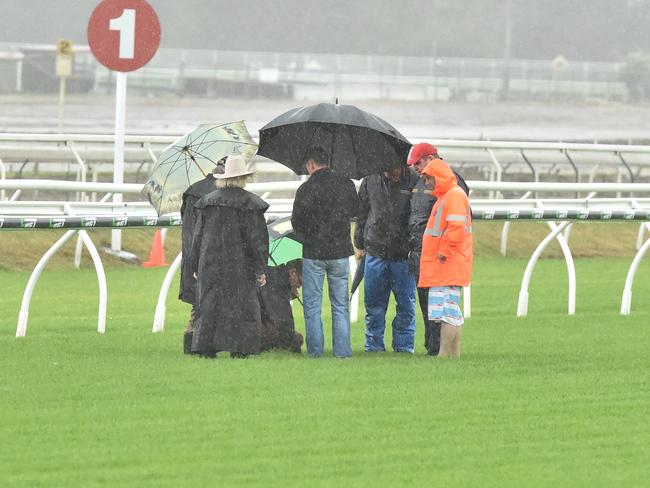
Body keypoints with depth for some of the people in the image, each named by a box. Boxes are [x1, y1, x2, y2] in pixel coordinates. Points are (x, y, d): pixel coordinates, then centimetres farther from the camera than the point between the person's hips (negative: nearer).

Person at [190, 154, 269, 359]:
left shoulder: (208, 202, 6)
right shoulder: (249, 204, -6)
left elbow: (198, 236, 10)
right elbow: (257, 239, -7)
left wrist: (196, 266, 17)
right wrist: (260, 269, -3)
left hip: (210, 264, 4)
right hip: (238, 264, -4)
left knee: (209, 305, 7)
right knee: (241, 305, 0)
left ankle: (206, 347, 3)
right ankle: (238, 349, -5)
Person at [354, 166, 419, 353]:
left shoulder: (413, 182, -3)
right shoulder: (370, 182, 5)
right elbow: (361, 214, 15)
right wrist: (360, 245, 14)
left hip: (403, 255, -2)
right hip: (375, 253, 2)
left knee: (406, 306, 3)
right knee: (374, 305, 6)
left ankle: (404, 346, 13)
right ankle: (373, 346, 16)